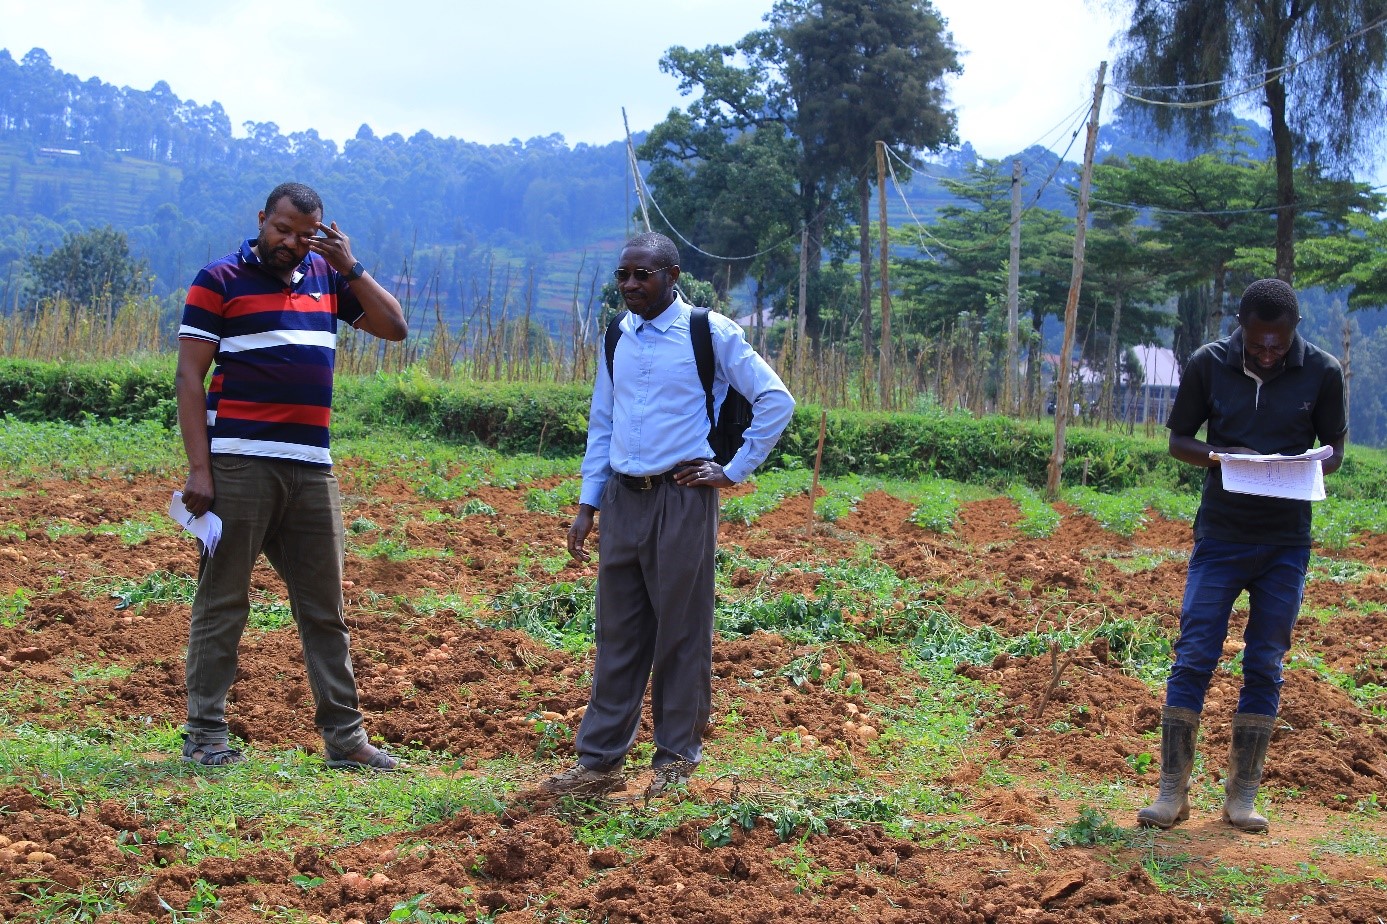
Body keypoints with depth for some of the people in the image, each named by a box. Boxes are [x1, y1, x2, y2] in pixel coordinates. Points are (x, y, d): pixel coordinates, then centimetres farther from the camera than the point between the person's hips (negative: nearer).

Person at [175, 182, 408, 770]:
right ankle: (205, 733, 5)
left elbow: (394, 327, 14)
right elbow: (189, 377, -4)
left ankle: (344, 736, 11)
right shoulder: (220, 281, 0)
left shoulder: (326, 278, 15)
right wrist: (199, 469, -12)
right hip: (239, 464, -5)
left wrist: (350, 266, 3)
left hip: (312, 468, 5)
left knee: (325, 606, 7)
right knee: (223, 601, -1)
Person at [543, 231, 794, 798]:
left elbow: (775, 400, -4)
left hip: (681, 497, -5)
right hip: (623, 497, 5)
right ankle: (601, 761, 12)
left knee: (681, 631, 2)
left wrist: (734, 471, -6)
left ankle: (677, 757, 13)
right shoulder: (618, 338, 10)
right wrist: (587, 504, 11)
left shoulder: (711, 334, -5)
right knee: (618, 632, 7)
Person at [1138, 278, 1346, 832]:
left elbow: (1335, 450, 6)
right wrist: (1219, 455, -17)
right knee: (1193, 658, -5)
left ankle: (1242, 796, 13)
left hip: (1286, 542, 1)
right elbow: (1178, 439, 5)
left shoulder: (1322, 372, -3)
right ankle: (1172, 792, 2)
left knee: (1264, 666, 5)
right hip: (1220, 535, 0)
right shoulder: (1209, 364, -3)